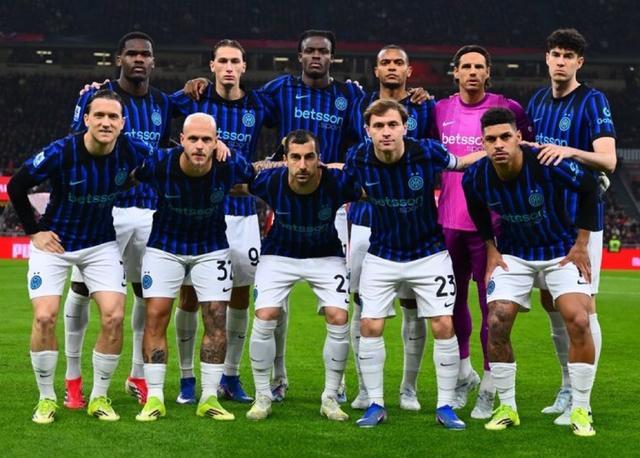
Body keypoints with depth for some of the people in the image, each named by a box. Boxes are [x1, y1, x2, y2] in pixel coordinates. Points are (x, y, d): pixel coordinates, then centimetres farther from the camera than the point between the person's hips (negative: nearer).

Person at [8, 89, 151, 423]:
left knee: (113, 317, -10)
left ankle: (99, 398, 7)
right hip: (54, 243, -2)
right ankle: (47, 399, 5)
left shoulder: (132, 152, -15)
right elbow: (16, 187, -8)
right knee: (44, 318, -13)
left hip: (102, 245, 2)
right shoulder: (60, 153, -22)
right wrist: (34, 231, -6)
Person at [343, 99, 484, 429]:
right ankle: (375, 405, 11)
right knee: (370, 326, -4)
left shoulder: (427, 152, -21)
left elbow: (457, 163, 0)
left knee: (443, 326, -5)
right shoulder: (358, 159, -15)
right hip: (382, 255, 1)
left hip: (429, 252, -1)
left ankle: (445, 406, 8)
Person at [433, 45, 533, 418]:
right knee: (452, 301, 12)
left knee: (492, 304, -1)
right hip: (448, 221, 4)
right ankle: (464, 373, 31)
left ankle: (488, 387, 8)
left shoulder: (507, 108, -3)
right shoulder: (440, 110, 8)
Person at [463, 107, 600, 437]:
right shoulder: (475, 177, -17)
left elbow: (589, 187, -11)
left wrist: (581, 244, -10)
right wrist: (491, 250, 3)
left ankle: (580, 410, -2)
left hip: (561, 250, -2)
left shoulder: (549, 164, -28)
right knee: (496, 324, -10)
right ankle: (507, 407, 8)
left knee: (578, 321, -18)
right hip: (513, 254, 3)